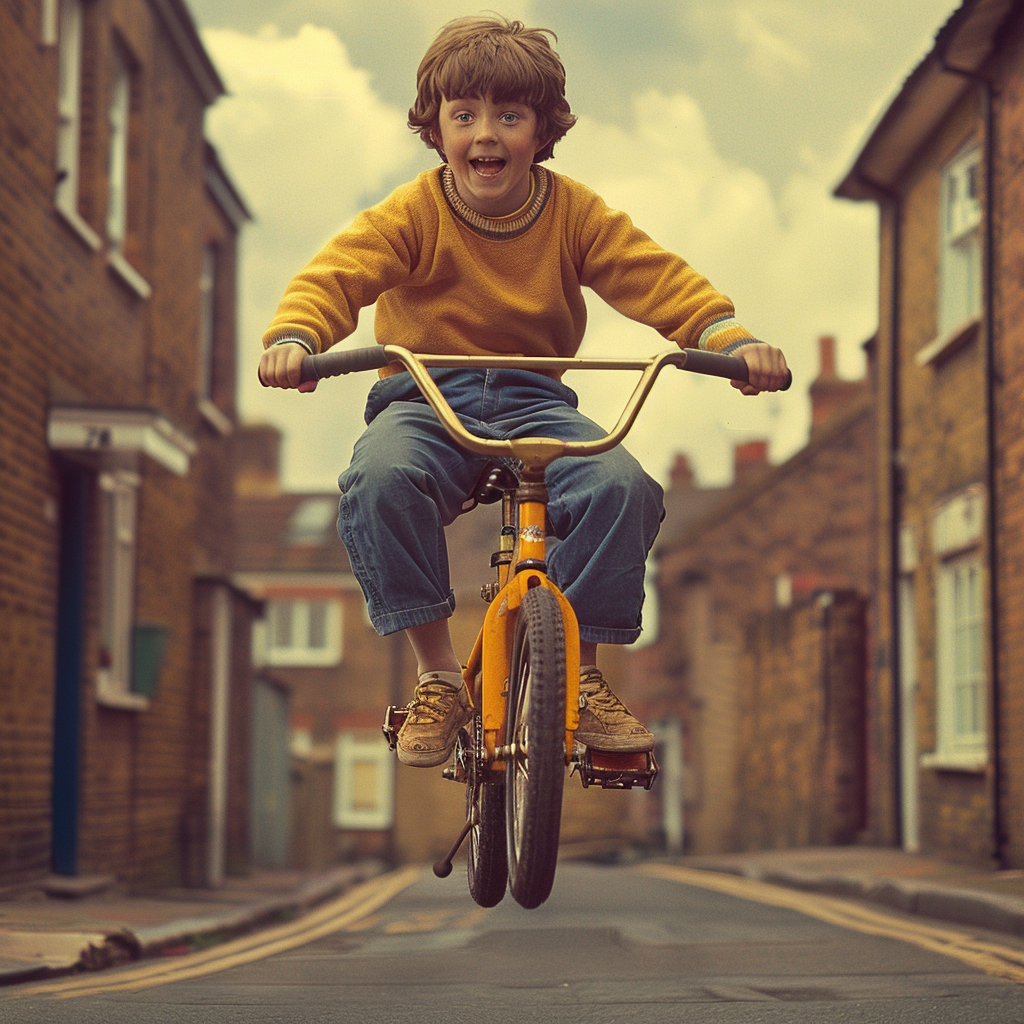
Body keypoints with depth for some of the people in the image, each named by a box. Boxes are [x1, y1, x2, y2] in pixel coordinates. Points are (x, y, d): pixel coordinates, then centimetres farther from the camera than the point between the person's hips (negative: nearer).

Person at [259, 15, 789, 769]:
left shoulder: (574, 213, 1)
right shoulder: (413, 214, -4)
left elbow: (656, 277, -7)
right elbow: (338, 273, -16)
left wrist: (733, 338, -26)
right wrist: (294, 337, -39)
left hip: (535, 402, 1)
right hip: (426, 401, -1)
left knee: (622, 486, -29)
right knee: (380, 479, -36)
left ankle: (582, 673, -10)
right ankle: (437, 674, -20)